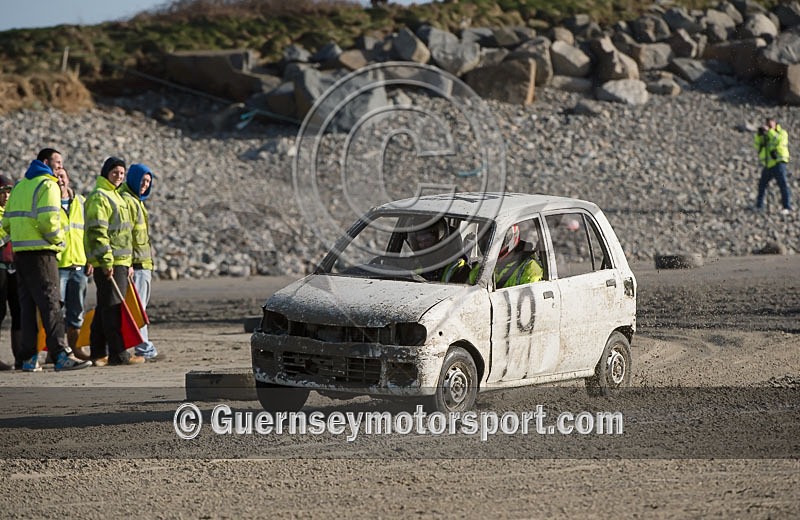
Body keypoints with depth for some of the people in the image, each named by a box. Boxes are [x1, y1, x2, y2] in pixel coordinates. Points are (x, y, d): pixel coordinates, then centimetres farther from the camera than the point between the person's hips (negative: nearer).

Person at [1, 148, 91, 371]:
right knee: (50, 303, -11)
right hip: (41, 252, -8)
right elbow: (49, 221, -18)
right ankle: (61, 355, -17)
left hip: (19, 252, 8)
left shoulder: (19, 186, 19)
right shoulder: (48, 185, -7)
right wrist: (59, 239, -2)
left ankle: (28, 358, 8)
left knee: (27, 304, 9)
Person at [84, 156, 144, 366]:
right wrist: (107, 262, -22)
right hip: (108, 263, -10)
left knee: (104, 308, 11)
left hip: (120, 262, 10)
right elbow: (97, 232, -17)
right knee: (113, 307, -10)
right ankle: (118, 353, -12)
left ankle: (98, 353, 14)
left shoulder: (115, 197, 23)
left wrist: (129, 263, 23)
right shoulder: (99, 197, -9)